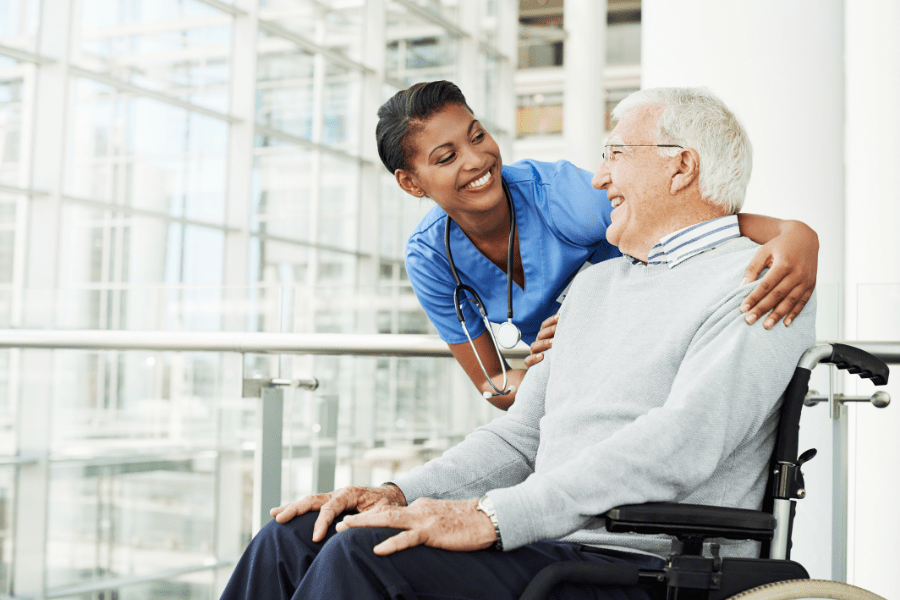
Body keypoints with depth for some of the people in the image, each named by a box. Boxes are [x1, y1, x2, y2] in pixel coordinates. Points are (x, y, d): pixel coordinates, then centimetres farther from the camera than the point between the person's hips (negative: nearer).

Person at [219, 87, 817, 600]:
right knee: (295, 535, -5)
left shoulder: (756, 284, -6)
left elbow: (680, 445, -21)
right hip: (550, 543, 8)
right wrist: (401, 495, 4)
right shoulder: (595, 283, 23)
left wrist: (491, 517, -25)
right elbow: (522, 434, 20)